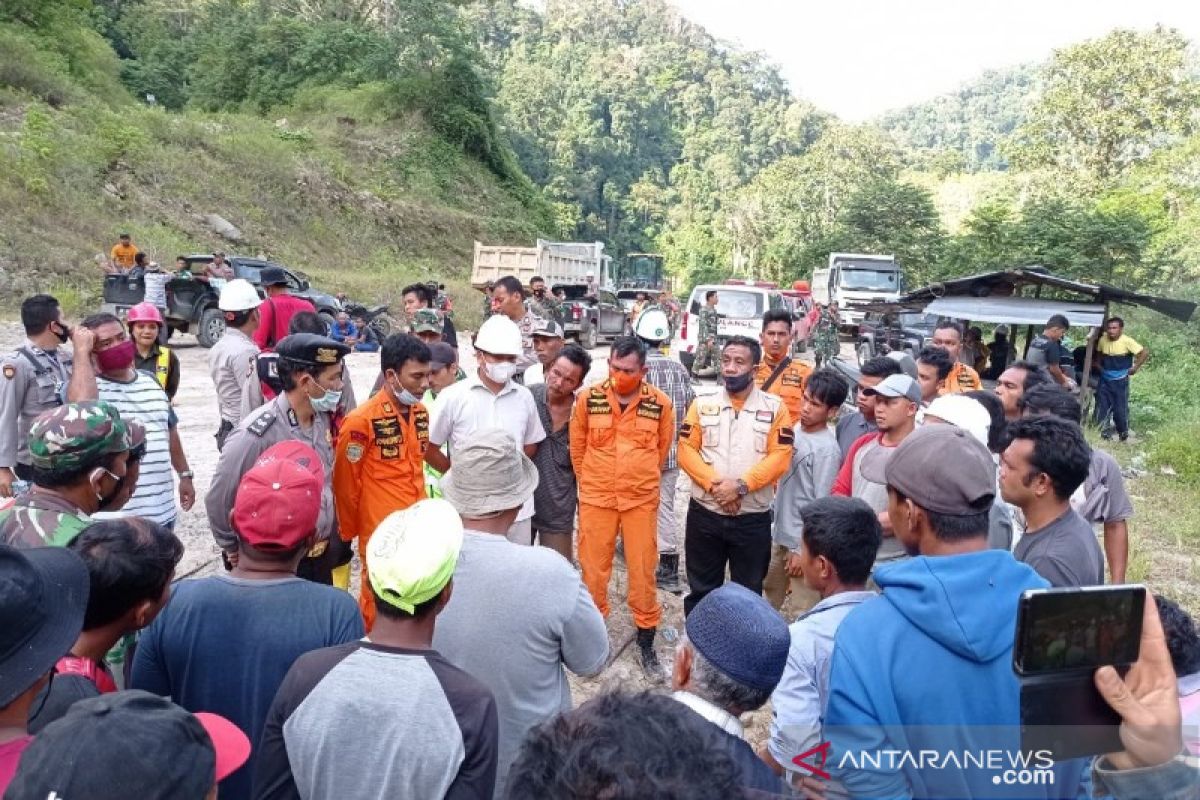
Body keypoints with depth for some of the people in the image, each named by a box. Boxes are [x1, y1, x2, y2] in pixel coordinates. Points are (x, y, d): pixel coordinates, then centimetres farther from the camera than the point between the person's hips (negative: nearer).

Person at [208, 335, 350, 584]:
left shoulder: (323, 418, -3)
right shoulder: (256, 434, -25)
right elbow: (218, 500, -15)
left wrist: (331, 540, 14)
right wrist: (236, 552, -2)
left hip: (322, 558, 7)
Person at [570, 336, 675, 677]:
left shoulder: (660, 403, -7)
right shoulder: (587, 399, -6)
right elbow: (577, 447, 7)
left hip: (642, 500, 0)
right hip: (595, 499, 0)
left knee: (643, 571, 7)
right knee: (593, 569, 10)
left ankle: (646, 641, 24)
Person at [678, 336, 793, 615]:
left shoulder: (774, 407, -2)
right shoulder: (702, 404, 2)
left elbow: (779, 457, -9)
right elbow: (686, 451, -3)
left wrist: (741, 485, -19)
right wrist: (715, 484, -17)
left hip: (753, 518, -1)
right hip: (705, 513, 1)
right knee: (701, 589, 14)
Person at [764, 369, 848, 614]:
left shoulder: (827, 450, -21)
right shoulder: (796, 429, 3)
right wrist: (773, 510, 13)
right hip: (778, 534, 8)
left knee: (805, 610, 3)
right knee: (768, 597, 24)